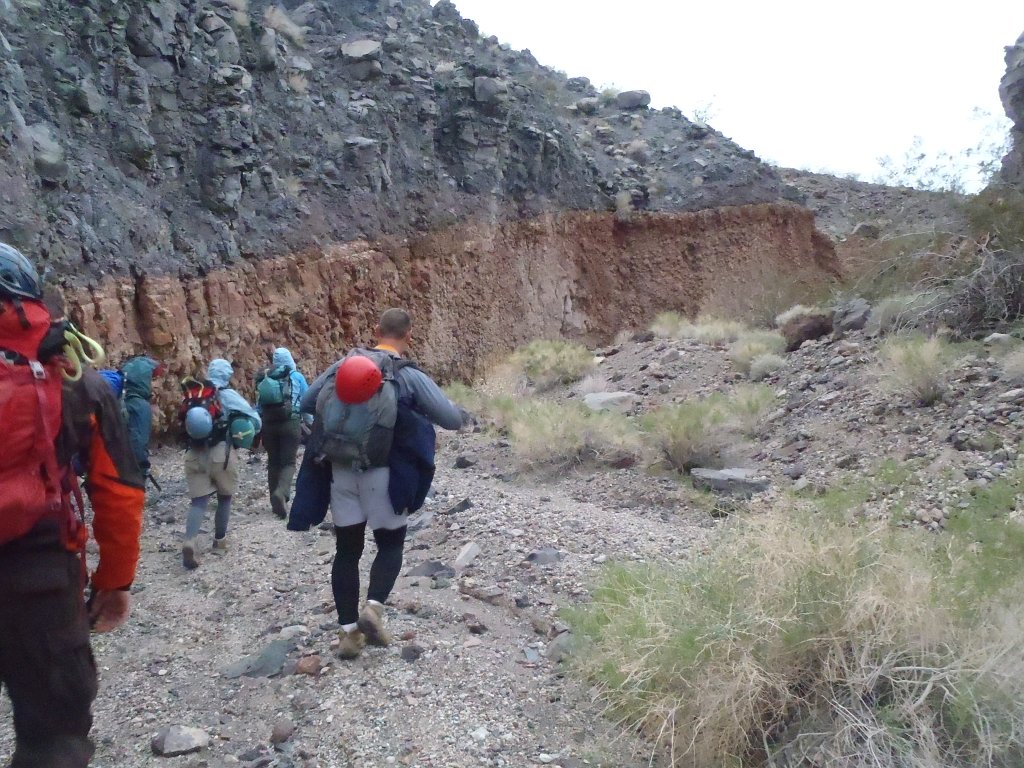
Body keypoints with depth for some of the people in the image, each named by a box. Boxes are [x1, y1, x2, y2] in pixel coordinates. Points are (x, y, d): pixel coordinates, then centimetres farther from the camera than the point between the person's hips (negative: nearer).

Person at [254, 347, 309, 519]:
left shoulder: (264, 378, 10)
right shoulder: (297, 377, 1)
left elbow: (258, 405, 14)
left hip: (268, 425, 3)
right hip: (290, 423, -3)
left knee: (273, 462, 12)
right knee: (288, 462, -2)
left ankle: (276, 502, 16)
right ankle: (282, 492, -27)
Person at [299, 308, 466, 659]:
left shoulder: (343, 365, 4)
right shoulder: (411, 377, -8)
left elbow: (306, 403, 13)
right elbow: (452, 419, -9)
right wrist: (460, 413, 14)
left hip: (341, 469, 4)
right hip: (383, 472, -3)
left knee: (347, 549, 11)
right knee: (391, 544, 14)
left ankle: (348, 630, 13)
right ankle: (373, 607, -7)